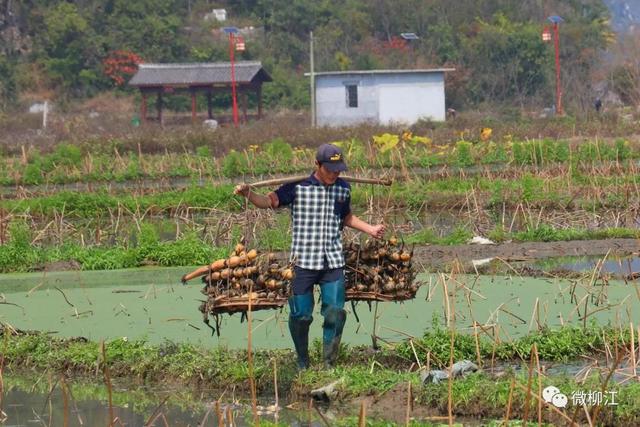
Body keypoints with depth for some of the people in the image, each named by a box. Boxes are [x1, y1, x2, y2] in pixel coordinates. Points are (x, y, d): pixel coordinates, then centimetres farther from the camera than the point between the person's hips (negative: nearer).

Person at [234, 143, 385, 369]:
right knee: (301, 315, 2)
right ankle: (302, 363, 20)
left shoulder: (343, 188, 8)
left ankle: (328, 364, 11)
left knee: (335, 314, -3)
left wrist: (370, 229, 17)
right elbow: (270, 201, -15)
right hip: (303, 261, -3)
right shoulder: (298, 187, -6)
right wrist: (248, 194, -32)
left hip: (334, 263, 3)